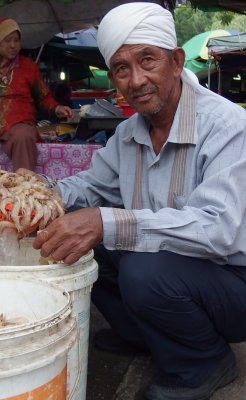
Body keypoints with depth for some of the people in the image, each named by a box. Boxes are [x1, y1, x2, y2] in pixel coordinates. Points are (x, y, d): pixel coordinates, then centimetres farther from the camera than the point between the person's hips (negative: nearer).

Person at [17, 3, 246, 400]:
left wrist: (107, 223, -43)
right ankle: (141, 336, 15)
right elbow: (92, 183, 13)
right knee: (70, 234, -4)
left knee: (146, 270, -34)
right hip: (164, 264, 7)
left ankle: (205, 364, -2)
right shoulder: (129, 132, 2)